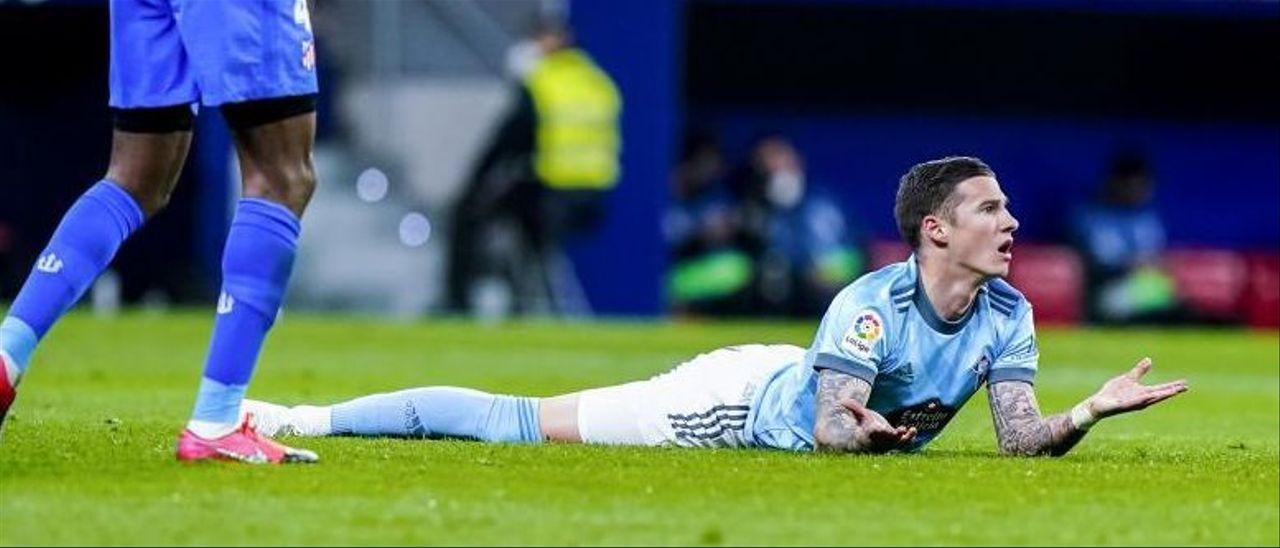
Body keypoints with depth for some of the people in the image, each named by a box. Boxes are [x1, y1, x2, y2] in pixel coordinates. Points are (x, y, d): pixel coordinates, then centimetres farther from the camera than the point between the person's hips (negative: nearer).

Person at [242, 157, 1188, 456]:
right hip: (743, 399, -7)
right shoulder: (871, 305, -34)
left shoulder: (1007, 315, -14)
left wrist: (1092, 411, -34)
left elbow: (1024, 439, -16)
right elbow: (832, 432, -35)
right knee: (522, 425, -1)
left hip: (793, 398, 7)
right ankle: (308, 419, 8)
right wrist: (855, 428, -57)